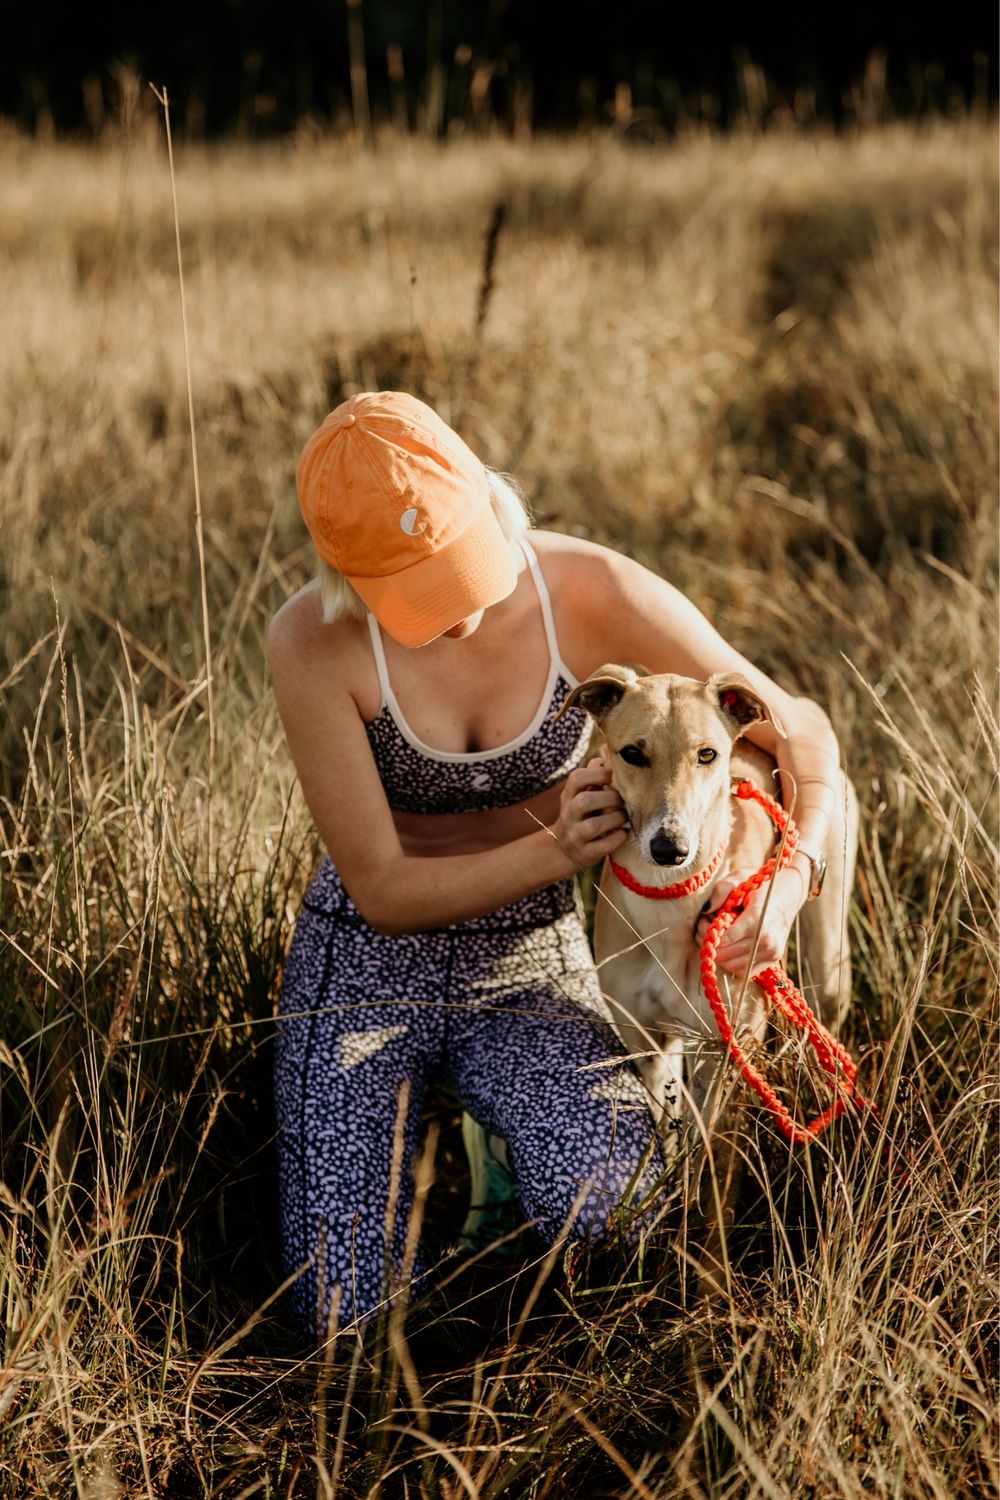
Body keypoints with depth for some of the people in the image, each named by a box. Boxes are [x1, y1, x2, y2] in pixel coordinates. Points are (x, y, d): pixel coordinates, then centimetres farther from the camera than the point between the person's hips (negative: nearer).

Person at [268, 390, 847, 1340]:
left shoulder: (589, 593, -19)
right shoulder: (313, 642, -23)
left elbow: (801, 730, -10)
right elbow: (384, 891, -18)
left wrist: (787, 883, -29)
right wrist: (555, 851, -33)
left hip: (531, 959, 1)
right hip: (369, 963, 0)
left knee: (599, 1199, -30)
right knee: (347, 1317, -9)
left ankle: (506, 1117, 7)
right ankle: (406, 1114, 21)